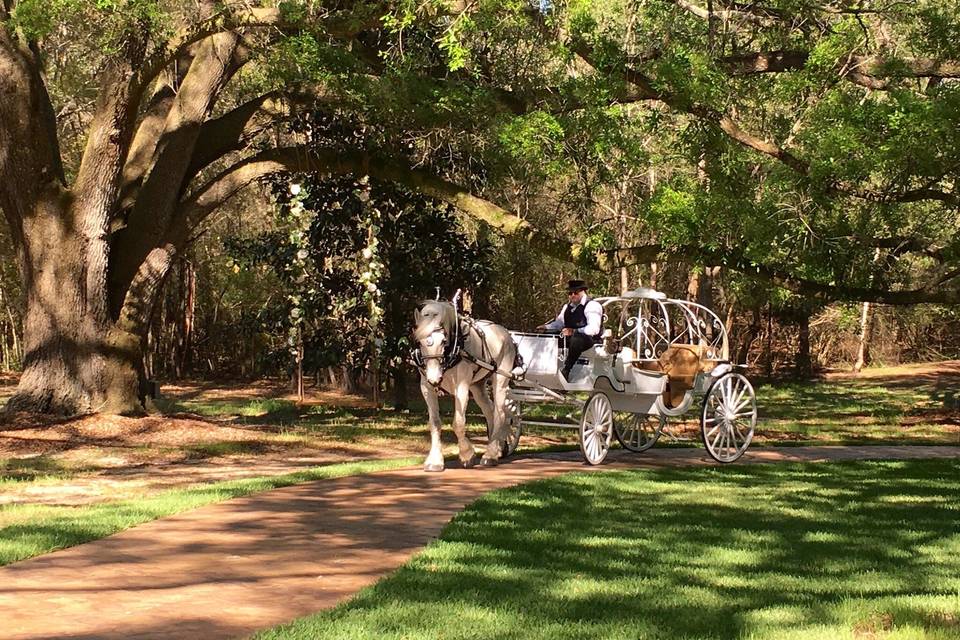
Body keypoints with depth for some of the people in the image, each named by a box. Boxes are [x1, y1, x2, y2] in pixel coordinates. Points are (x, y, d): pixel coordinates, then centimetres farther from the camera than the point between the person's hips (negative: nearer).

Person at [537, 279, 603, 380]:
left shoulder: (592, 306, -10)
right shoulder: (567, 307, 18)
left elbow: (593, 329, -23)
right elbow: (558, 323, 25)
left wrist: (574, 331, -31)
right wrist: (546, 327, 3)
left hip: (588, 339, -8)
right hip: (569, 339, 8)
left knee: (576, 339, -41)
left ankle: (566, 371, -37)